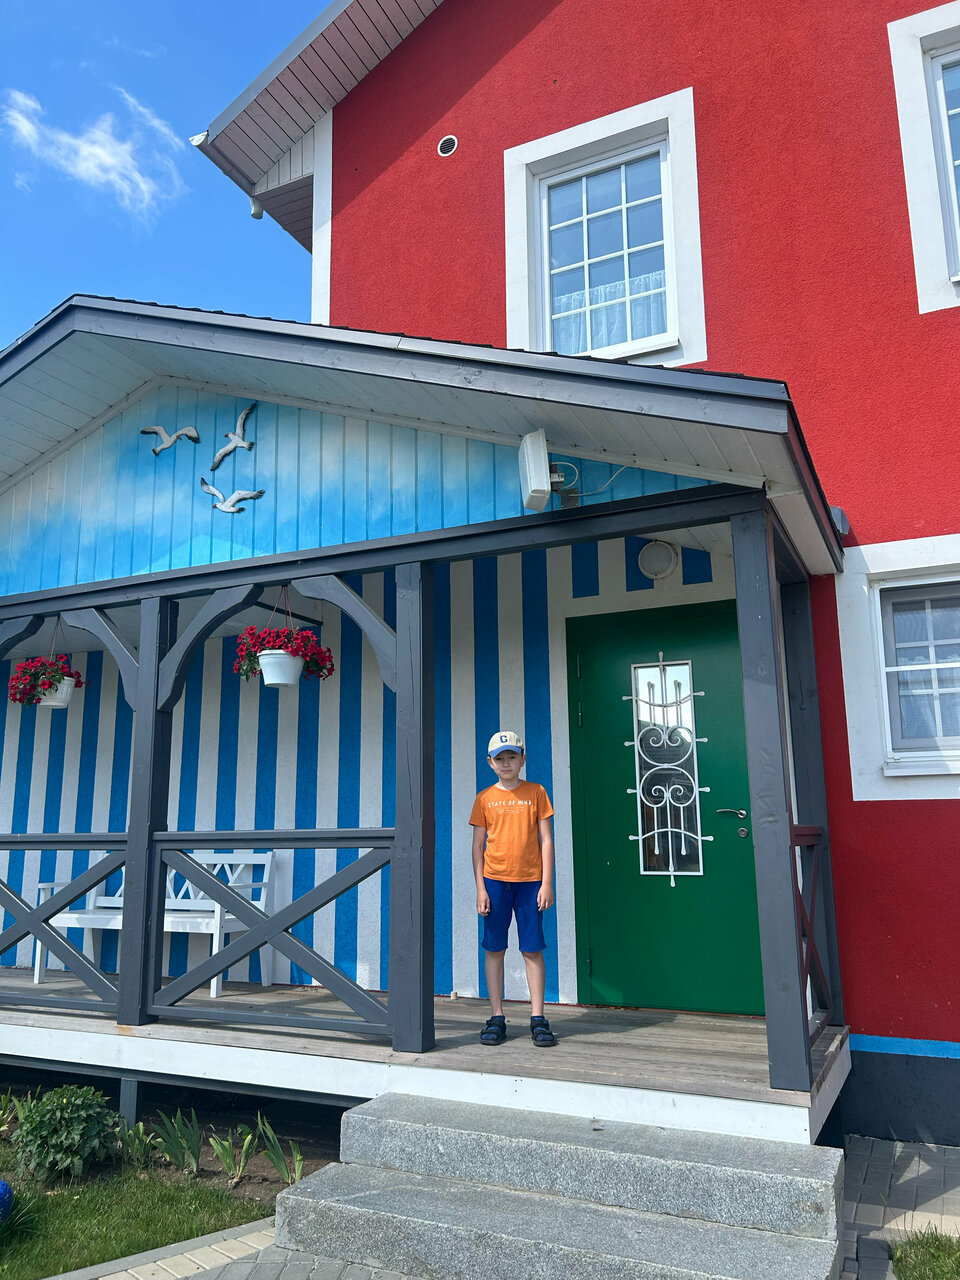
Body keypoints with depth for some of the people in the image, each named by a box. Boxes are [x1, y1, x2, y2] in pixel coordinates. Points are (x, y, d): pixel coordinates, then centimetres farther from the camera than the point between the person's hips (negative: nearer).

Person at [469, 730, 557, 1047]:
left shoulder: (536, 793, 4)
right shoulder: (485, 798, 5)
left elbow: (546, 840, 3)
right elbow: (478, 846, 6)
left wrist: (547, 883, -3)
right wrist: (480, 888, -1)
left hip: (530, 881, -1)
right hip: (495, 880, 1)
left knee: (532, 949, 1)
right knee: (494, 948, 4)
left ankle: (538, 1019, 9)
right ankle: (496, 1018, 13)